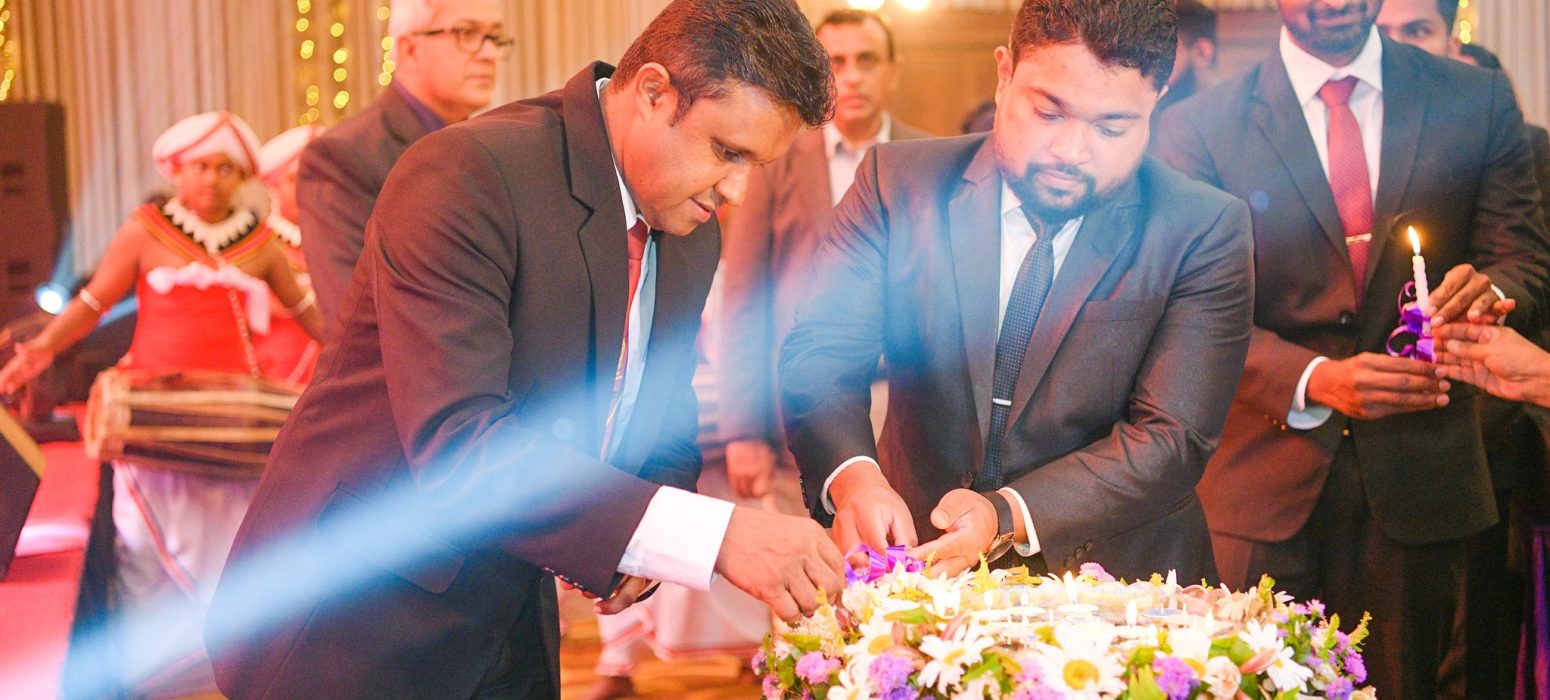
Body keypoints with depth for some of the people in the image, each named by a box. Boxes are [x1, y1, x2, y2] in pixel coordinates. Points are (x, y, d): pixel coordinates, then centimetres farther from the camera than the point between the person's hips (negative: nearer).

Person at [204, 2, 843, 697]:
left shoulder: (690, 237, 2)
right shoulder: (467, 173, -24)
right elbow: (457, 449, -33)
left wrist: (642, 548, -8)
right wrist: (710, 535, -39)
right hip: (352, 629, -7)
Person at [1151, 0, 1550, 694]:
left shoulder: (1479, 103, 4)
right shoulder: (1199, 127, -2)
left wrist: (1490, 291, -21)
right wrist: (1315, 380, -25)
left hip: (1418, 477, 2)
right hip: (1268, 475, -1)